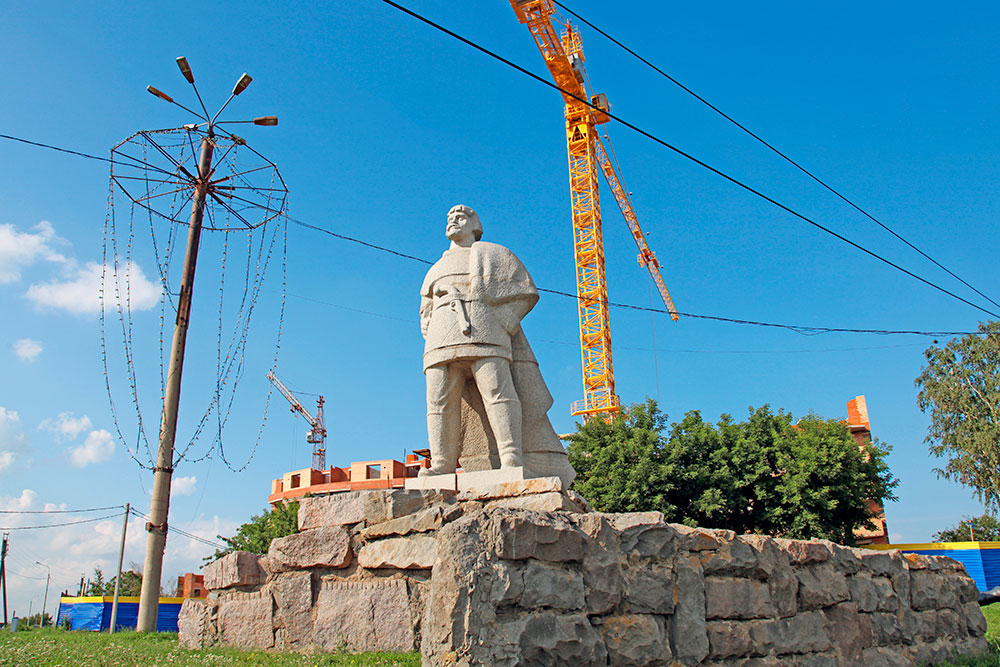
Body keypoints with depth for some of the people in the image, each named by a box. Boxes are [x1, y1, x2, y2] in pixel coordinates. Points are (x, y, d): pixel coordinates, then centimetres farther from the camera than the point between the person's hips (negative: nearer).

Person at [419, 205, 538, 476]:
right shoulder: (437, 269, 37)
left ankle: (511, 458, -27)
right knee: (441, 400, -11)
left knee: (497, 392, -20)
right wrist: (431, 333, 14)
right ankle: (442, 463, -14)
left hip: (483, 334, -4)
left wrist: (502, 325, -1)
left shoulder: (494, 253, 24)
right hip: (442, 339, 4)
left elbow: (524, 292, 14)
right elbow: (426, 311, 38)